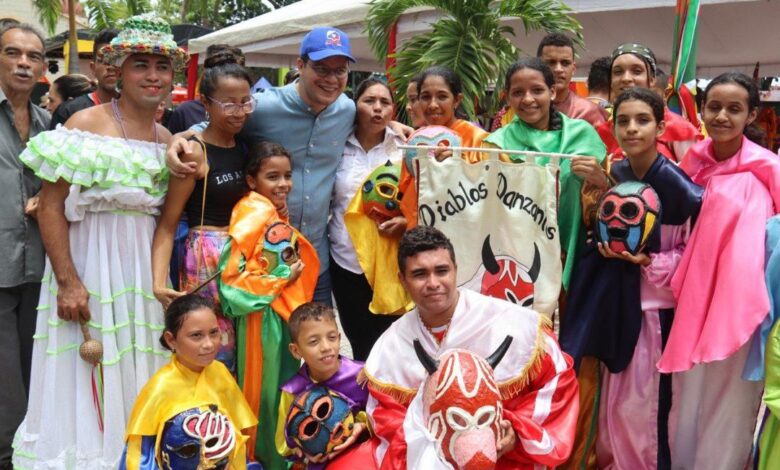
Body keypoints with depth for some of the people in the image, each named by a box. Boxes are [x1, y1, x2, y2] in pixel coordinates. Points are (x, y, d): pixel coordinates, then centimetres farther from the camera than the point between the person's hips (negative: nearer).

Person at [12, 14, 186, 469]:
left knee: (136, 378, 14)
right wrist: (68, 281, -17)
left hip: (145, 265, 6)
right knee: (84, 381, 2)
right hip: (90, 262, -5)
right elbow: (50, 206, -13)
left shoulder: (168, 139, 10)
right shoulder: (87, 124, -8)